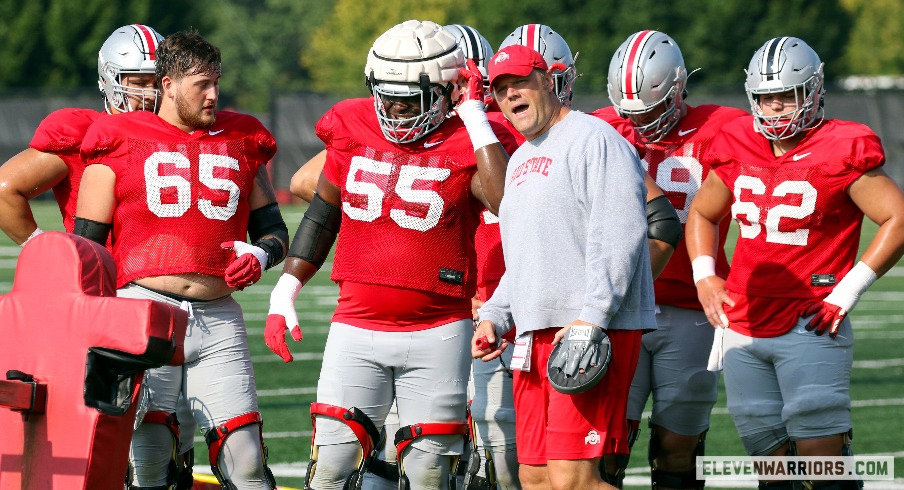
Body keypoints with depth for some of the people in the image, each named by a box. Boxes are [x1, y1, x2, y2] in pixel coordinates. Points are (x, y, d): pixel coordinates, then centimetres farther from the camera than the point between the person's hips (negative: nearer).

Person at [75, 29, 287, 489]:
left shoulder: (240, 143, 14)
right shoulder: (120, 144, 5)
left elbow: (274, 231, 22)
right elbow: (85, 247, 6)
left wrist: (258, 255, -2)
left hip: (218, 319, 2)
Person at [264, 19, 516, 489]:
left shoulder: (468, 143, -8)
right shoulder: (353, 129, 4)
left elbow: (509, 202, -28)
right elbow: (322, 213, 17)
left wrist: (474, 116, -22)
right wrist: (284, 294, 13)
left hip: (436, 335, -3)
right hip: (357, 328, 3)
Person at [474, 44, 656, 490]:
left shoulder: (593, 140, -7)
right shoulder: (521, 160, 23)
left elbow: (621, 236, -18)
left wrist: (591, 319, -23)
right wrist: (494, 316, 16)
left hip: (593, 333, -9)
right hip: (536, 335, 9)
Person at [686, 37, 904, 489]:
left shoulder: (840, 153, -8)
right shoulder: (738, 149, 9)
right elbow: (701, 214, 25)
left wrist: (849, 289, -12)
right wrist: (704, 276, 9)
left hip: (810, 328, -5)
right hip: (744, 328, 5)